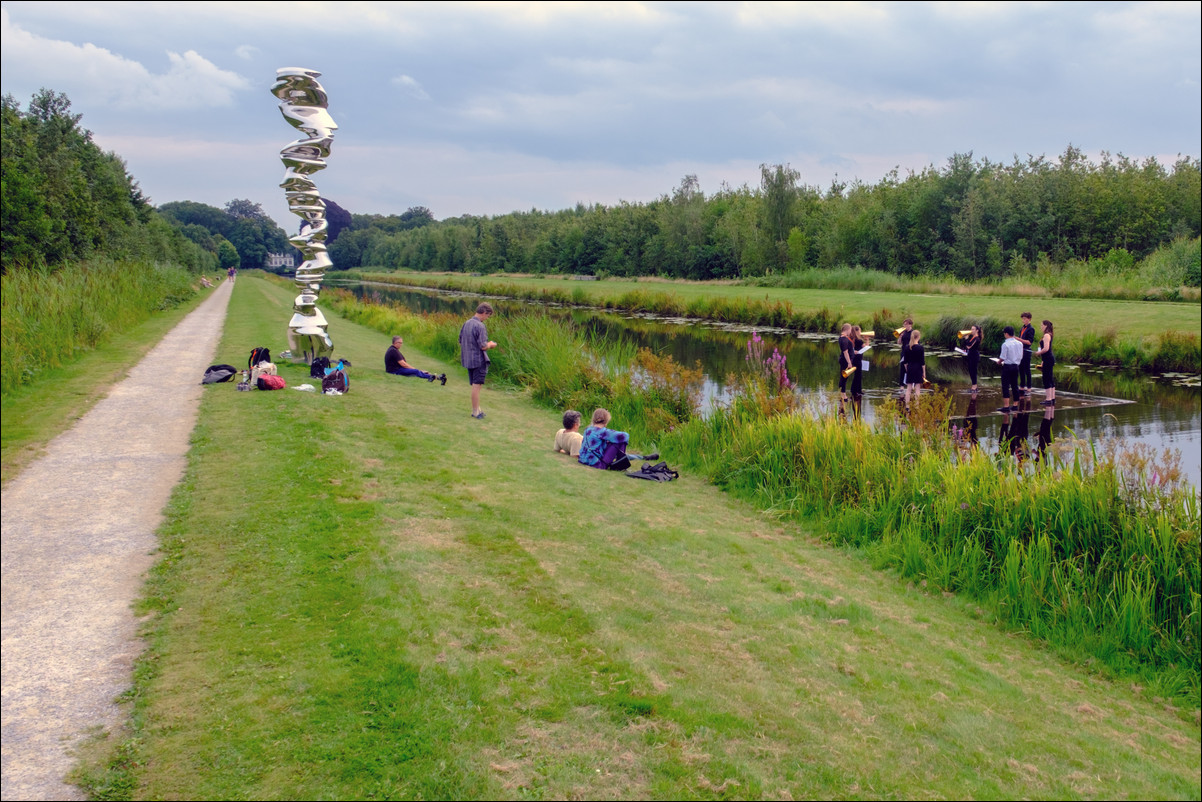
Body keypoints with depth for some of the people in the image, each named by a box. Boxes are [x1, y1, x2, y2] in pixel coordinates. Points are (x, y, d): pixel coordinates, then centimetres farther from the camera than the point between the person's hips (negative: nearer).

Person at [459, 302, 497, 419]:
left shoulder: (466, 323, 7)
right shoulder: (480, 326, -18)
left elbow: (461, 342, 15)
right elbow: (483, 346, -21)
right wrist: (491, 345, 1)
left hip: (468, 360, 8)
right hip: (479, 360, -8)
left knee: (475, 385, 16)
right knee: (477, 385, -2)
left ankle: (476, 409, 24)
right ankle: (476, 412, 3)